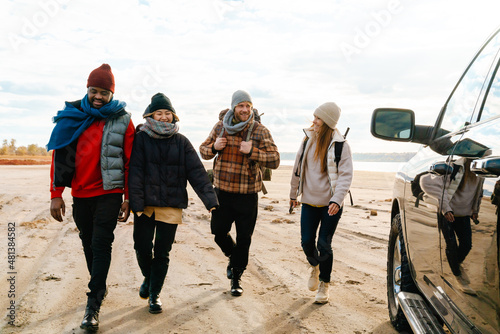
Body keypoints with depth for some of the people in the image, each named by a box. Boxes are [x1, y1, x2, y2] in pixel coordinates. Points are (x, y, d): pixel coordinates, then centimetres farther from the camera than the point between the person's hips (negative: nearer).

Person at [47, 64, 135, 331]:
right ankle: (99, 286, 35)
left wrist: (128, 198, -2)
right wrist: (56, 195, 0)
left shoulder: (122, 120, -2)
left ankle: (93, 305, -1)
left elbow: (129, 162, 0)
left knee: (101, 244, -7)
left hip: (109, 193, -3)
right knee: (89, 244, 15)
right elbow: (59, 156, 3)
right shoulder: (72, 116, 3)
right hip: (80, 194, 3)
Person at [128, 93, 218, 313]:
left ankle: (155, 293, 22)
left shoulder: (181, 142, 5)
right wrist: (136, 203, -14)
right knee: (142, 247, 2)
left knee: (162, 252, 5)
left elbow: (196, 171, -1)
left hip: (171, 206, 1)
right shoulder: (142, 139, 1)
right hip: (145, 204, -1)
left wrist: (209, 198, -12)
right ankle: (148, 278, 34)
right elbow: (135, 171, -5)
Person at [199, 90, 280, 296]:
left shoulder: (260, 131, -4)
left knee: (243, 238, 5)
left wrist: (252, 151, -22)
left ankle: (236, 277, 24)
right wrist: (213, 147, -8)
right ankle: (233, 257, 40)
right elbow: (203, 150, 14)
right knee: (218, 231, 8)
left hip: (247, 194, -2)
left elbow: (274, 160, -9)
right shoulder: (220, 127, 5)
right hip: (222, 191, 3)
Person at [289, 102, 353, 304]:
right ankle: (315, 267, 39)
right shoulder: (309, 139, 4)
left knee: (324, 245, 0)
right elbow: (298, 167, 13)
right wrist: (293, 193, 19)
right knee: (307, 242, 5)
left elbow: (345, 175, -13)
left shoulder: (340, 145, -10)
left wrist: (337, 200, -26)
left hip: (331, 204, -4)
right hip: (309, 201, 4)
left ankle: (324, 285, 21)